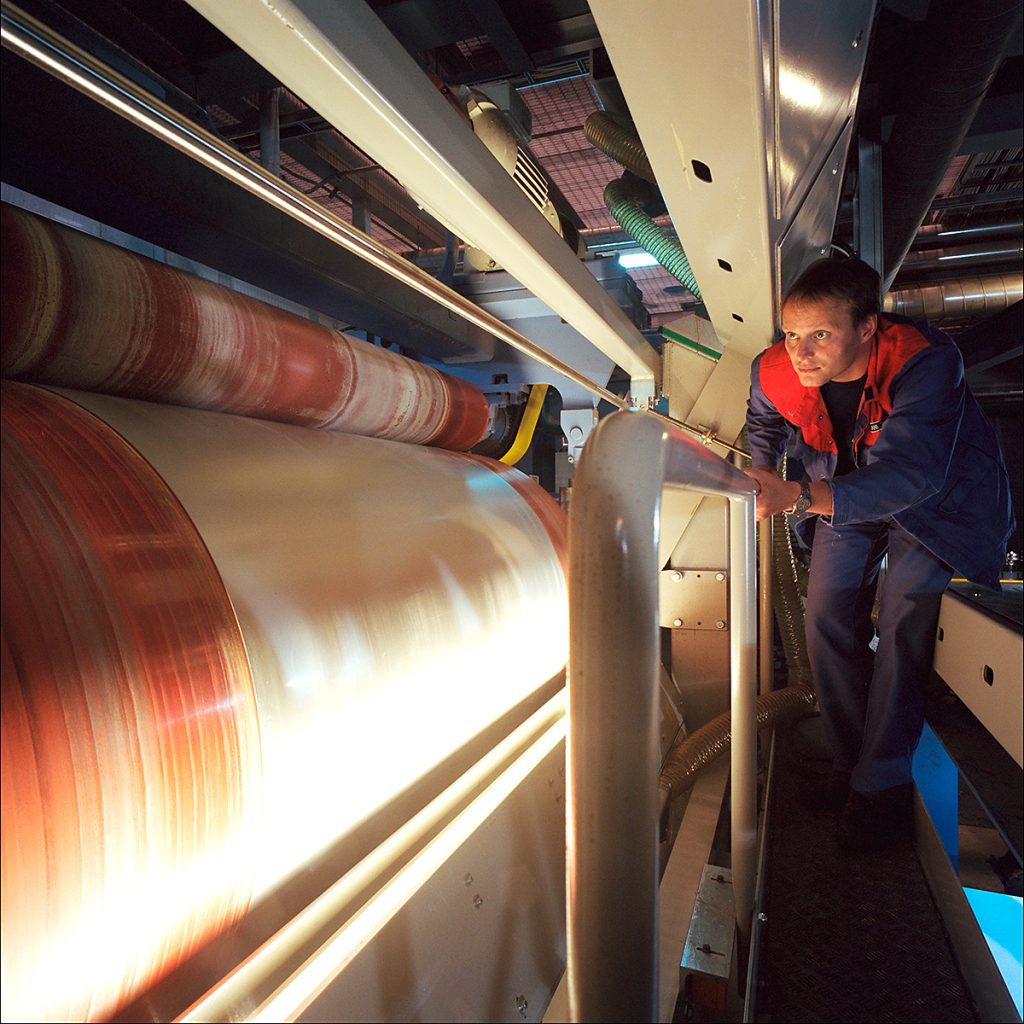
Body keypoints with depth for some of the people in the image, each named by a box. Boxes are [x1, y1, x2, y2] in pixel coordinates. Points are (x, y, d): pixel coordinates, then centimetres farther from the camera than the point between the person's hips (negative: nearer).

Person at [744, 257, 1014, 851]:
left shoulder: (925, 361, -36)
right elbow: (765, 429, 5)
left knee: (902, 633, -14)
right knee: (828, 621, 1)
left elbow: (912, 473, -48)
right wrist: (757, 482, -10)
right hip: (848, 493, 5)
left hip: (938, 497, -4)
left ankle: (883, 790, 1)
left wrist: (798, 497, -60)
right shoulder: (774, 373, -21)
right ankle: (853, 766, 17)